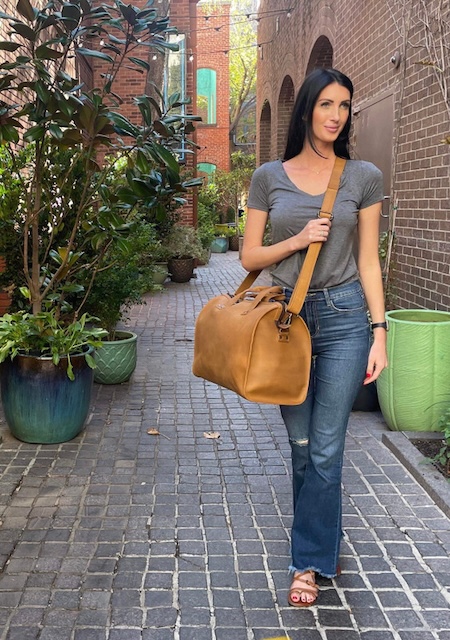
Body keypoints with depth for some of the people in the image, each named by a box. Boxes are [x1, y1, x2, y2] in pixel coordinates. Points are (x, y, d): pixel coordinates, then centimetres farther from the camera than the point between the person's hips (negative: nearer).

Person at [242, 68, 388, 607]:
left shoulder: (363, 177, 3)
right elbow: (250, 256, 5)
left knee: (325, 448, 0)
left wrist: (379, 331, -3)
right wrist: (297, 241, -12)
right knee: (301, 445, 10)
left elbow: (368, 261, 3)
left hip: (344, 317, -1)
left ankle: (309, 561, 15)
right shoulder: (269, 177, 4)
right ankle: (323, 546, 32)